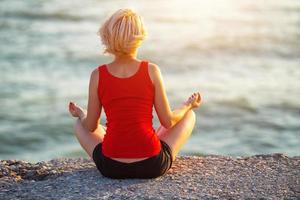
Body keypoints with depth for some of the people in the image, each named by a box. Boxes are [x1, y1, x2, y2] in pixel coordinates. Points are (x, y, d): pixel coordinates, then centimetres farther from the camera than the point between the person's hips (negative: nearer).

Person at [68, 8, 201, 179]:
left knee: (80, 125, 31)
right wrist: (189, 105, 19)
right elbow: (168, 121, -2)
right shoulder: (151, 70, -7)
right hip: (152, 166, -1)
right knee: (189, 115, 26)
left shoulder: (98, 75, -5)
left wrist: (81, 114, 27)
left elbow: (91, 126, 4)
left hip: (111, 167, 1)